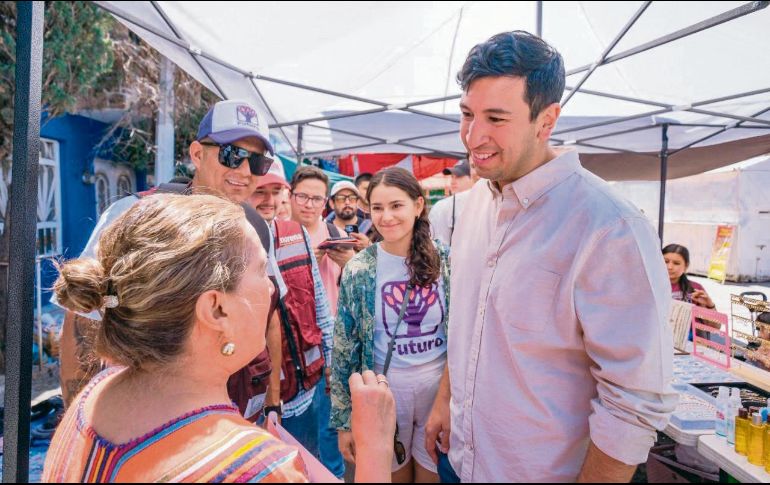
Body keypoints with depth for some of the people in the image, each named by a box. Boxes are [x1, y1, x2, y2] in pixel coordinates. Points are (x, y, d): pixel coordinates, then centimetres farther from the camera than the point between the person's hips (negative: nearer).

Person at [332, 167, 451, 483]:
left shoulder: (447, 260, -6)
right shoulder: (358, 270, -7)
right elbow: (344, 349, -3)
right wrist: (344, 419, -1)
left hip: (440, 383, 1)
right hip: (385, 386, 0)